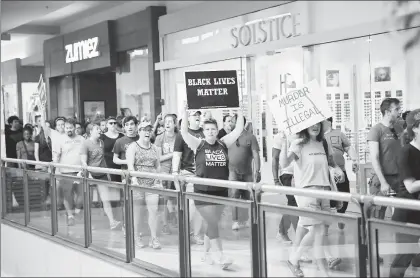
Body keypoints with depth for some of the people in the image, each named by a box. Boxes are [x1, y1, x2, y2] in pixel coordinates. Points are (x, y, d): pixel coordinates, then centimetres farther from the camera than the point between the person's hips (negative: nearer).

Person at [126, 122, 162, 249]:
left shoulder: (155, 149, 13)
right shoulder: (133, 147, -1)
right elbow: (130, 165, -11)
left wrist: (159, 181, 9)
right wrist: (134, 180, -23)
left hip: (152, 183, 3)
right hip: (137, 182, -3)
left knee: (154, 210, -4)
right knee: (137, 210, 3)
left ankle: (154, 238, 2)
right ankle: (137, 237, 16)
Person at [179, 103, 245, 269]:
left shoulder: (223, 144, 4)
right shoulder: (198, 145, -3)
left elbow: (238, 130, 1)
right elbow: (184, 132, -14)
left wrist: (240, 113, -4)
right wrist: (186, 113, -21)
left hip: (221, 191, 3)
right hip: (203, 191, -3)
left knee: (212, 224, 12)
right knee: (213, 224, -7)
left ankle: (206, 253, 27)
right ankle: (221, 256, -4)